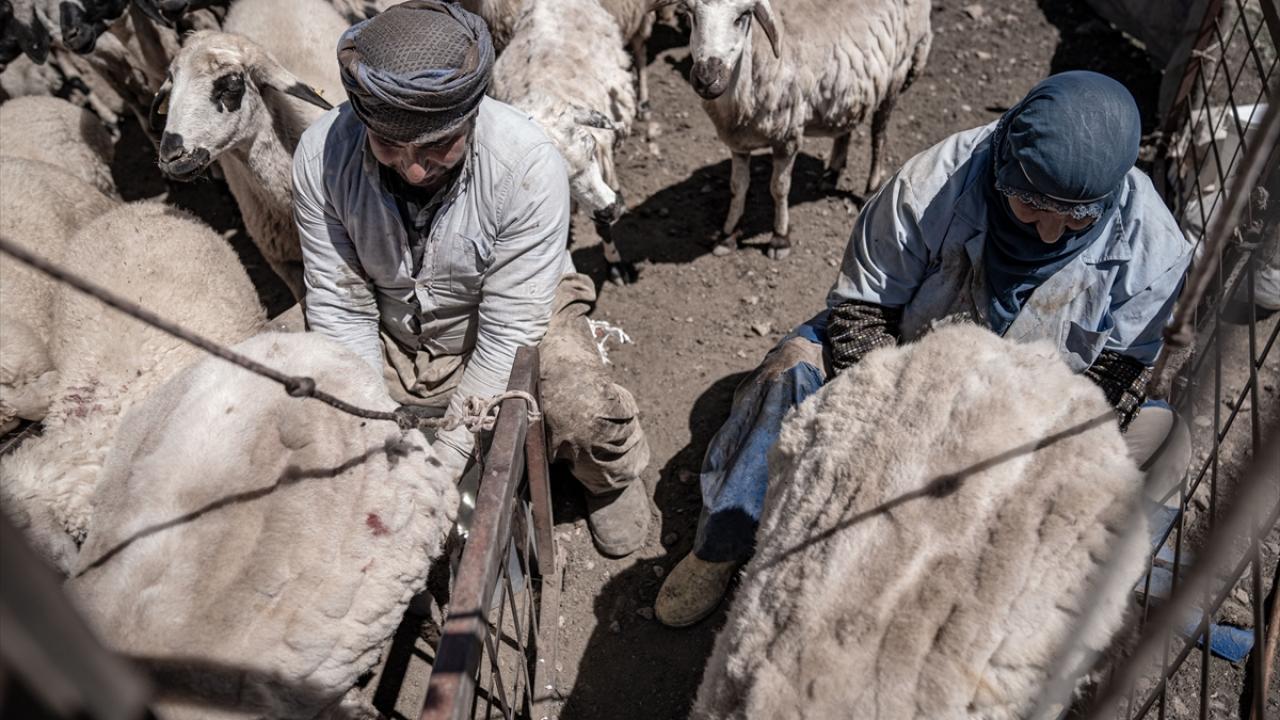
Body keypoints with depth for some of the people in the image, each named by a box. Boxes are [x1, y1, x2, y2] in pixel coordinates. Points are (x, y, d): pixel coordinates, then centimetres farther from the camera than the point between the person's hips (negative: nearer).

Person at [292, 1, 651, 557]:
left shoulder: (528, 164, -32)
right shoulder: (322, 155, -23)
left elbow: (508, 333, -27)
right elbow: (340, 307, -16)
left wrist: (445, 459, -28)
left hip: (512, 319, -3)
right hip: (390, 335, 3)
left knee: (590, 418, -29)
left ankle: (610, 480, 9)